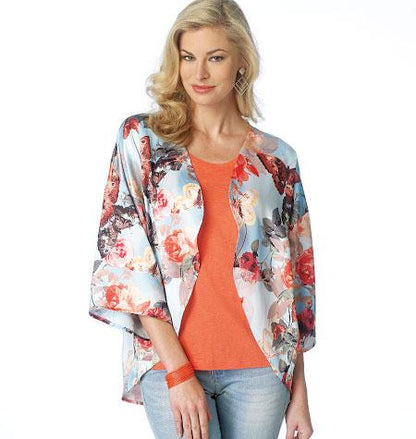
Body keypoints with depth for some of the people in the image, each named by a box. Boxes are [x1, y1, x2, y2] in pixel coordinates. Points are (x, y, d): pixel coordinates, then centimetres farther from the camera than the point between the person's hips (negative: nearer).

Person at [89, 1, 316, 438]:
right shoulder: (141, 139, 0)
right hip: (169, 362, -1)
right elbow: (123, 255, -6)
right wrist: (177, 370, -11)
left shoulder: (277, 159, 5)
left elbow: (294, 276, 7)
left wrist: (299, 393, 5)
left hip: (259, 368, 2)